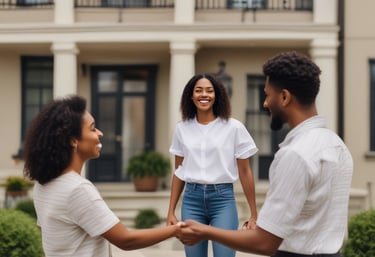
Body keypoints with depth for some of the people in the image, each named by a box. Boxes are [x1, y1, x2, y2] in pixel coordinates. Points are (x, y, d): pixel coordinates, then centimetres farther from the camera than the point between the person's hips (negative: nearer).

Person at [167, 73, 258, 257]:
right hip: (191, 199, 3)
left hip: (223, 198, -3)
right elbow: (178, 172, 11)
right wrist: (171, 211, 8)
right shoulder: (182, 128, 6)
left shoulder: (234, 127, -3)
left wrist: (254, 214, -1)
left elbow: (245, 172, 0)